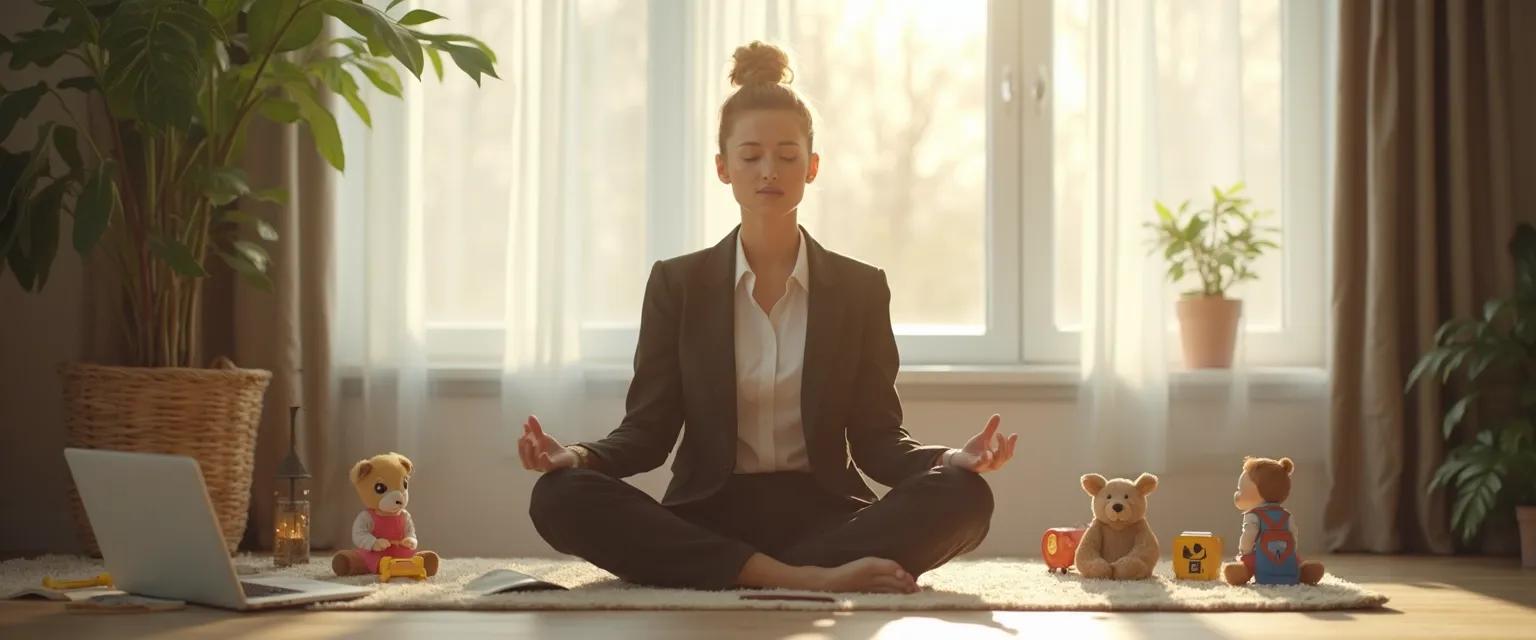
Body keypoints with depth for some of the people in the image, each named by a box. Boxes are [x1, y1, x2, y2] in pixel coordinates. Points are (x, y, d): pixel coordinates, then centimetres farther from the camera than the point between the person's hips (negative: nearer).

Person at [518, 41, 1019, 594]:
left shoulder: (859, 289, 10)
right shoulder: (678, 285, 9)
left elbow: (877, 440, 5)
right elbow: (647, 431, 4)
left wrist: (953, 460, -16)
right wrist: (577, 456, -18)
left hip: (820, 514, 0)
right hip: (706, 519, 0)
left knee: (963, 497, -28)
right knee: (560, 497, -30)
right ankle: (805, 578, -35)